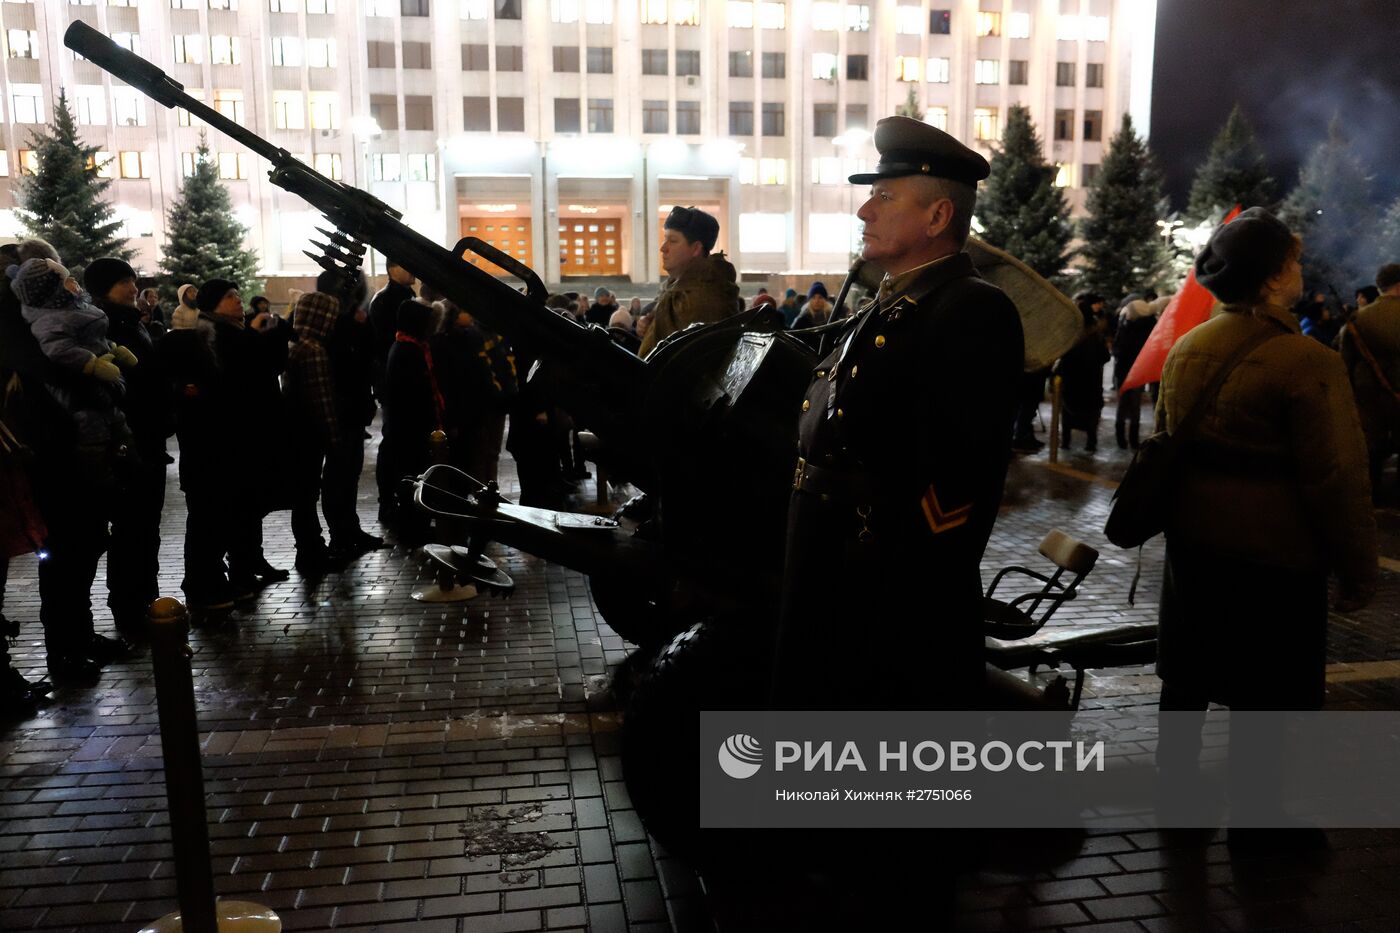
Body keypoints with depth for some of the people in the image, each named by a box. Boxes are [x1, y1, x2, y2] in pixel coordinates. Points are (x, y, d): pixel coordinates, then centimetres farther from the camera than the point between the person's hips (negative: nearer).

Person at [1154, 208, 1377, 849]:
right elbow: (1338, 479, -18)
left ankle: (1174, 784, 36)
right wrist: (1357, 572, -8)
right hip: (1274, 552, -7)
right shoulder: (1307, 362, -19)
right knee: (1269, 689, 8)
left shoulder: (1186, 348, 2)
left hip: (1192, 539, 7)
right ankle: (1255, 820, 22)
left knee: (1189, 671, 20)